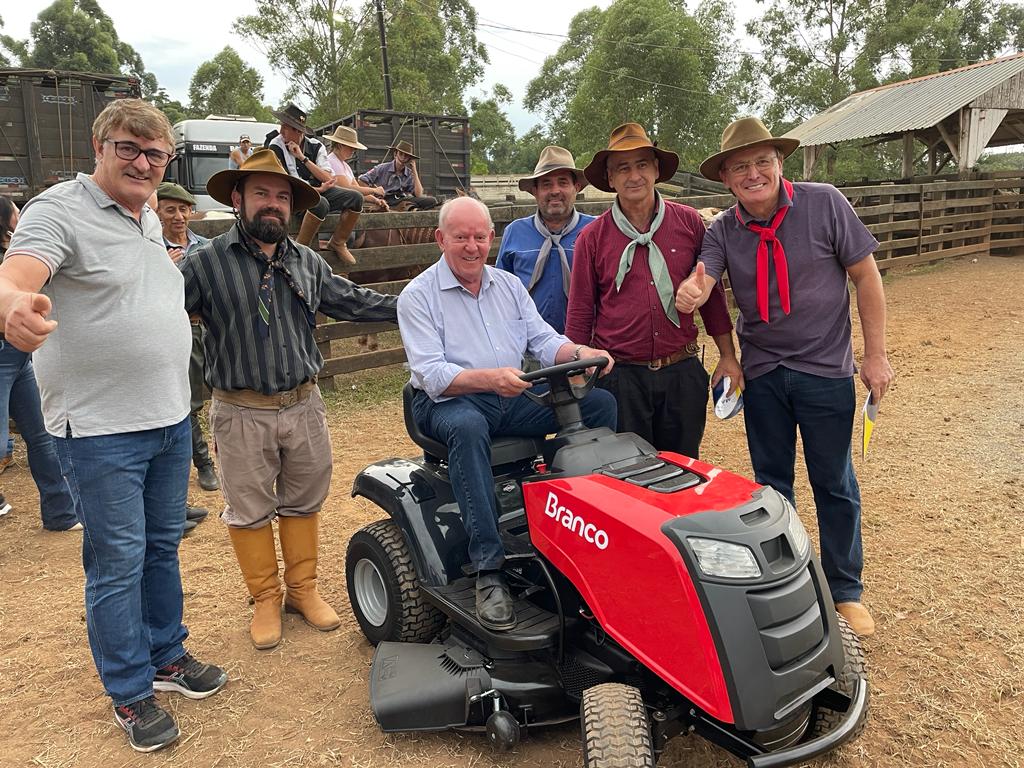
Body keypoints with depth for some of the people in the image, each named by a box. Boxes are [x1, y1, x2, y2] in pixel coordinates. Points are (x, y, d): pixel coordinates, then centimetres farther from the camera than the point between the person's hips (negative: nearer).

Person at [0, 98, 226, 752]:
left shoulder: (149, 218, 13)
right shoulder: (60, 211, -11)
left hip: (170, 418, 7)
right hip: (101, 429, -7)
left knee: (163, 547, 18)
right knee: (119, 564, 5)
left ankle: (166, 656, 36)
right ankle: (130, 694, 22)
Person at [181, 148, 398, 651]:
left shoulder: (307, 263, 9)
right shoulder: (206, 262, -7)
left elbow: (353, 301, 17)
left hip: (304, 407, 4)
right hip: (242, 415, -3)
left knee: (303, 503, 15)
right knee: (249, 511, 10)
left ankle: (304, 589, 32)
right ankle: (266, 599, 28)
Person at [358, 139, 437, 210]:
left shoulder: (409, 174, 13)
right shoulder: (382, 168, 4)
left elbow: (419, 195, -1)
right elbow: (361, 181, 2)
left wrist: (414, 171, 1)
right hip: (385, 201, -4)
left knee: (432, 201, -22)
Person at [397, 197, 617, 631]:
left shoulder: (509, 285, 13)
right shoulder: (418, 296, -5)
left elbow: (544, 340, 7)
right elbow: (434, 376, -17)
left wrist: (580, 353, -16)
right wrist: (489, 378, -35)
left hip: (513, 399, 5)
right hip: (448, 402, -5)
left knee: (599, 402, -11)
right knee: (468, 427, -41)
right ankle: (488, 569, -38)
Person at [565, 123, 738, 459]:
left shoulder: (689, 223, 2)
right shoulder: (592, 238, -1)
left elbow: (712, 295, 9)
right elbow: (580, 315, 4)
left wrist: (728, 356, 8)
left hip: (683, 372, 2)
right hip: (621, 377, -1)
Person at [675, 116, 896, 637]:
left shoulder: (824, 204, -10)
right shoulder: (723, 231, -3)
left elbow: (865, 275, -7)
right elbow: (701, 281, -19)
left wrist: (875, 354, -7)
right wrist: (689, 294, -44)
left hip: (826, 368, -2)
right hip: (763, 373, 3)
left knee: (834, 484, 8)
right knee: (771, 481, 14)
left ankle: (845, 589, 26)